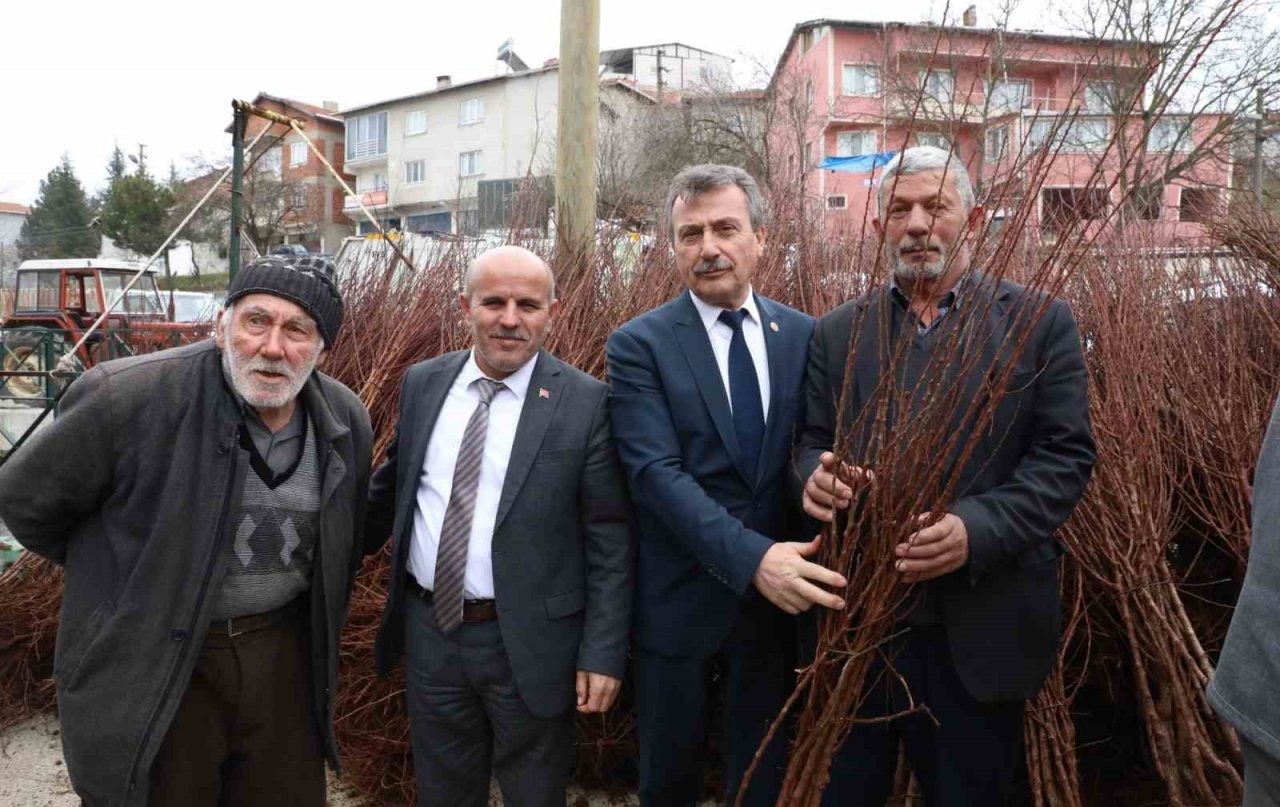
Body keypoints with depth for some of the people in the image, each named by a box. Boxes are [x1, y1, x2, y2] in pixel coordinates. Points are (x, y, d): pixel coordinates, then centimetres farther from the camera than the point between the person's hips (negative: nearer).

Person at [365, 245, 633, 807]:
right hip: (429, 630, 4)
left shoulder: (585, 403, -12)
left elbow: (610, 540, -10)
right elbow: (392, 484, 15)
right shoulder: (422, 383, 1)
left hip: (529, 643, -3)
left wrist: (603, 652, -12)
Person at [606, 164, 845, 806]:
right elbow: (656, 473, -18)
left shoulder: (804, 336, 2)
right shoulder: (638, 345, -8)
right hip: (679, 601, -2)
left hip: (779, 595, 3)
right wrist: (751, 559, -28)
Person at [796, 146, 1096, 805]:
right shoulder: (837, 333, 6)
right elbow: (810, 445, 7)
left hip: (980, 625, -1)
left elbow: (1066, 455, -6)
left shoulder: (1040, 323, -1)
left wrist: (977, 529, -22)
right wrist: (815, 478, -18)